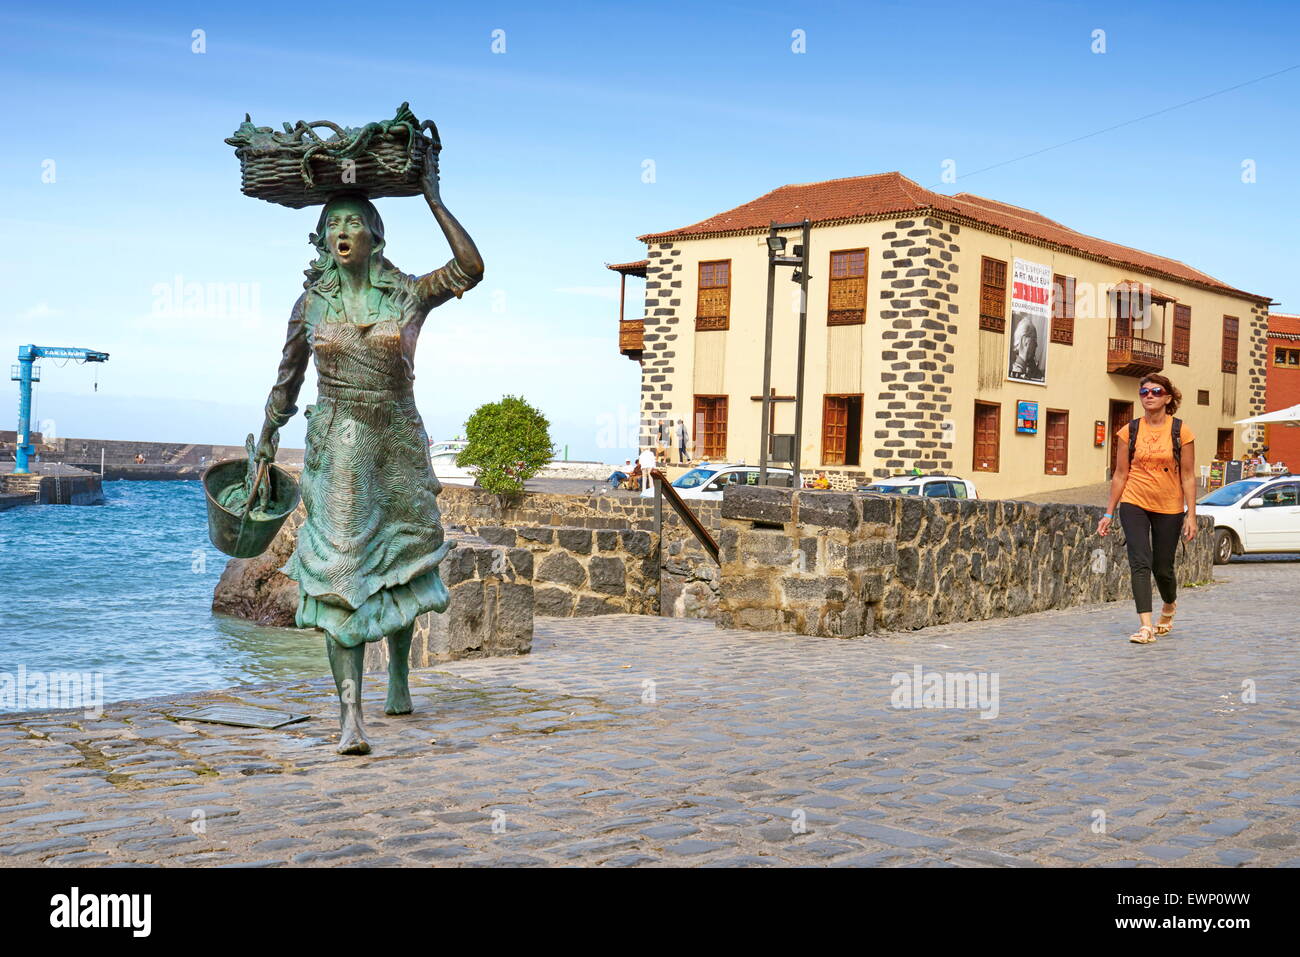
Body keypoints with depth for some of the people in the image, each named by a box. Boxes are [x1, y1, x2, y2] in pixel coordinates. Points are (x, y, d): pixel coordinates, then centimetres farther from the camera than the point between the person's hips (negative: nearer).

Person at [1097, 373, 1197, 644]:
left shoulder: (1181, 431, -3)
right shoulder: (1129, 431, 1)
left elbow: (1188, 477, -1)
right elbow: (1120, 475, 6)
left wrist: (1191, 515, -6)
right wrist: (1109, 514, 5)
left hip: (1169, 509, 0)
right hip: (1134, 505, 0)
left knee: (1163, 568, 8)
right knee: (1140, 564, -14)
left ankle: (1169, 606, 41)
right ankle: (1145, 626, -15)